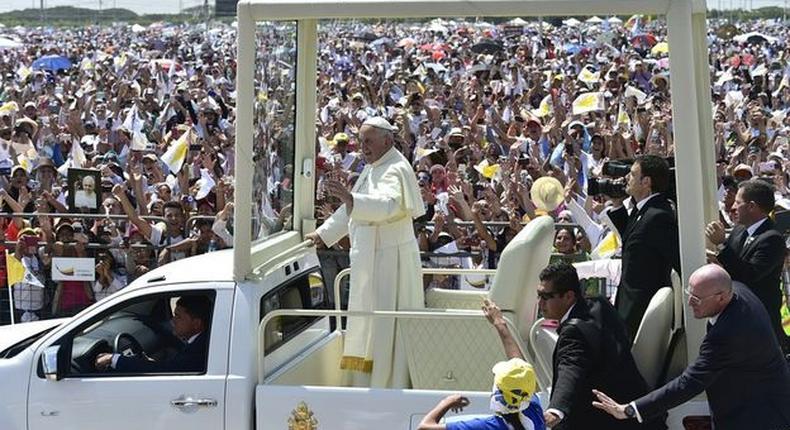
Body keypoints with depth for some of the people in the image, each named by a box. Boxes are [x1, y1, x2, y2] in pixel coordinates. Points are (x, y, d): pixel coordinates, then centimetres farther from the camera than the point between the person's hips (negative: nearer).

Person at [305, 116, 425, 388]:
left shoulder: (395, 170, -17)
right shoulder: (374, 167, 14)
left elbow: (386, 205, -38)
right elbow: (351, 208, 25)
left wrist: (349, 197, -51)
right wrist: (323, 234, 25)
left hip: (389, 257, -10)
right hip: (370, 256, 10)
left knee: (385, 324, -5)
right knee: (368, 320, 16)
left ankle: (390, 384, 2)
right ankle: (370, 382, 26)